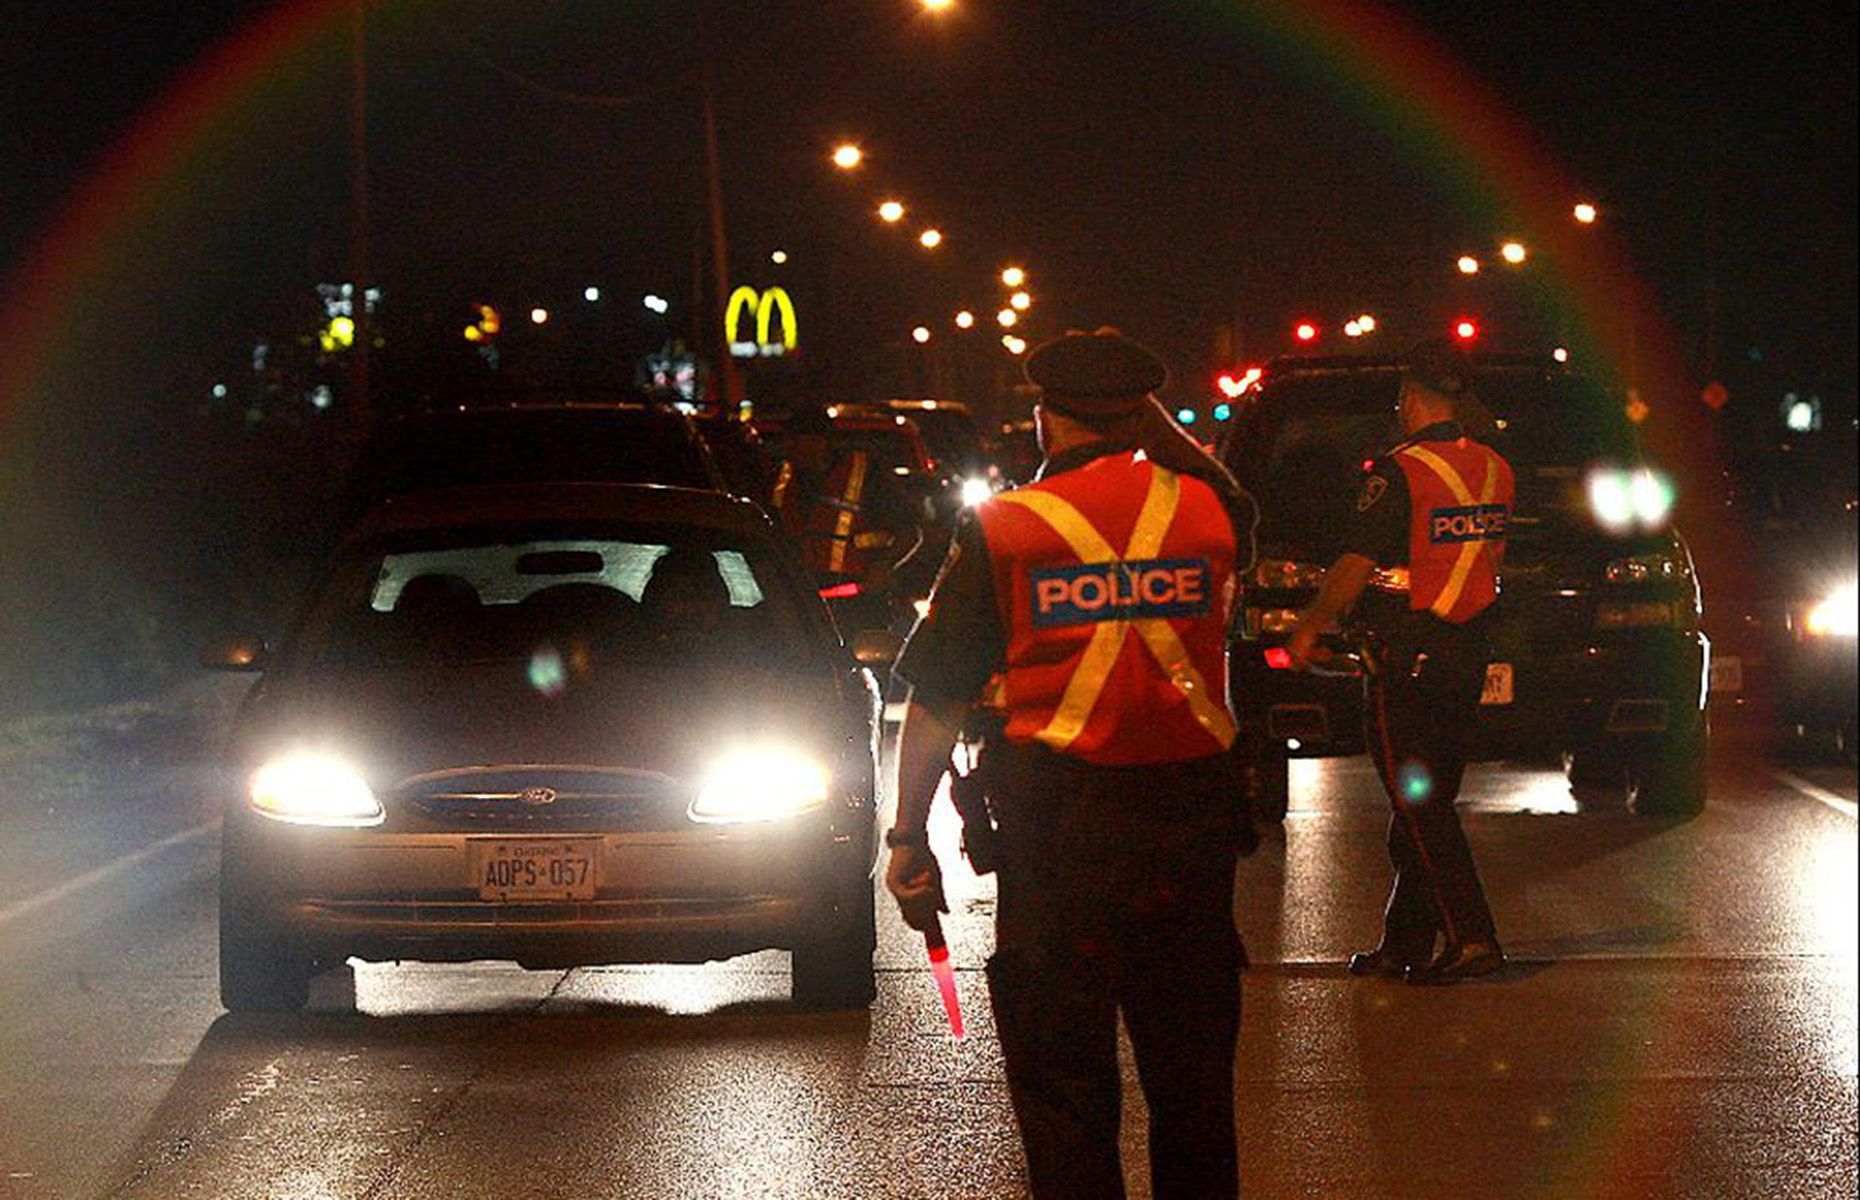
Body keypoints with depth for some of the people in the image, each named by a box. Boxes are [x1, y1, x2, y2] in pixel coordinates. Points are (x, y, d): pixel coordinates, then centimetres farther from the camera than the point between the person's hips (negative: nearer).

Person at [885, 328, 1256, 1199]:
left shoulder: (1001, 530, -5)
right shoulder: (1210, 509, 3)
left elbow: (935, 702, -2)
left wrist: (908, 838, 4)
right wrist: (1154, 423, 28)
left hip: (1058, 823, -3)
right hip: (1192, 810, 3)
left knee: (1061, 1079, 4)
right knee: (1191, 1069, 15)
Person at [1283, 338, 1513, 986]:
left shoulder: (1400, 472, -14)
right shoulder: (1495, 470, 7)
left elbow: (1355, 568, -15)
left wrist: (1308, 629, -3)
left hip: (1405, 659, -7)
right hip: (1468, 656, 7)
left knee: (1420, 805, -5)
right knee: (1426, 803, 13)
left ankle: (1472, 937, -13)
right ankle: (1404, 945, 17)